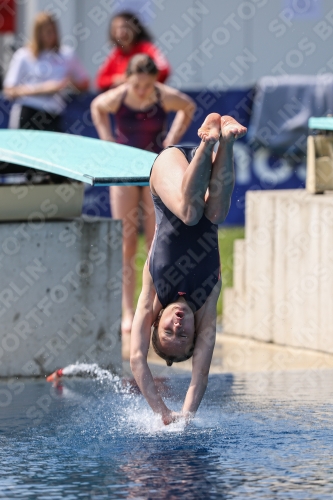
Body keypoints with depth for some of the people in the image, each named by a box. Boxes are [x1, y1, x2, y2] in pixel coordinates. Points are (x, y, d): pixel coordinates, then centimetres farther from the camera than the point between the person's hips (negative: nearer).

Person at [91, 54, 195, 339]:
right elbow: (97, 107, 8)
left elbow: (189, 107, 7)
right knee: (126, 245, -3)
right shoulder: (117, 98, -16)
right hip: (124, 170, 0)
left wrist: (172, 139, -1)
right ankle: (128, 314, -2)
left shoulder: (166, 98, -16)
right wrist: (108, 140, -1)